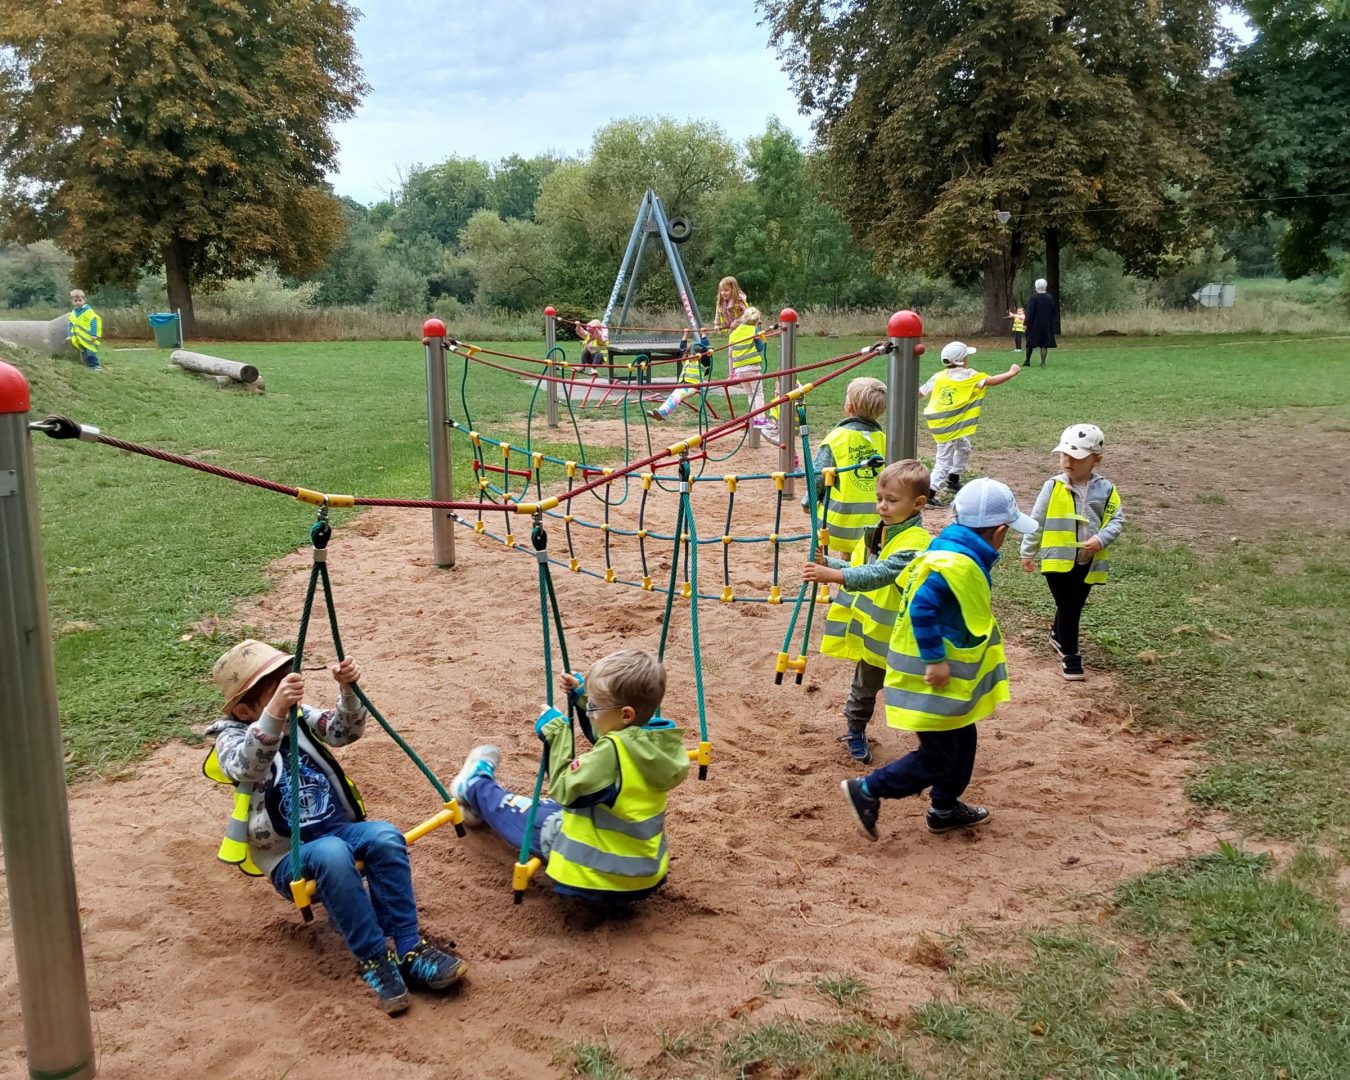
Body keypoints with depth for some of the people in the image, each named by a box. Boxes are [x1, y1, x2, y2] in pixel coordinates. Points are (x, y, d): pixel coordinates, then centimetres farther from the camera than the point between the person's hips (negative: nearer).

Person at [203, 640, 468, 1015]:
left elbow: (345, 731, -5)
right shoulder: (231, 738, -6)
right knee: (331, 854, -38)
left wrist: (348, 689, -25)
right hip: (290, 856, -4)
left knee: (385, 837, -28)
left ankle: (408, 949, -23)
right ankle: (375, 959, -28)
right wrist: (273, 712, -48)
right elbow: (248, 768, -31)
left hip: (339, 828, 4)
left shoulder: (298, 716, 8)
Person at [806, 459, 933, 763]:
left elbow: (882, 573, -38)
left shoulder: (916, 542, -23)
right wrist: (828, 564, -5)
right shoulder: (875, 533, 4)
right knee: (864, 686, 22)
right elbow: (857, 569, 14)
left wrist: (835, 574, -48)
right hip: (873, 630, 7)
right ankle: (855, 730, 43)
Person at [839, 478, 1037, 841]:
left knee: (961, 741, 22)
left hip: (949, 678, 10)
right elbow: (922, 608, -31)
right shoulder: (959, 564, -25)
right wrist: (935, 659, -24)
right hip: (934, 679, -10)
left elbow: (909, 583, 14)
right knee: (937, 758, 1)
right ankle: (867, 791, 8)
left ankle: (945, 810, 38)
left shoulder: (948, 550, 5)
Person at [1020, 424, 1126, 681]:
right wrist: (1028, 552, 2)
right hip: (1058, 559, -3)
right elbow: (1036, 521, -2)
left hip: (1089, 561, 3)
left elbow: (1117, 520, 0)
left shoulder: (1105, 490, -3)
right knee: (1068, 608, 0)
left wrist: (1102, 539, -18)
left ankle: (1058, 636, 45)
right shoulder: (1053, 487, -8)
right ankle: (1069, 656, 14)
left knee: (1074, 607, 17)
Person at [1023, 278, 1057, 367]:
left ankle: (1027, 361, 16)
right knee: (1044, 344, 5)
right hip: (1047, 325, 3)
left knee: (1030, 343, 11)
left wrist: (1026, 323, -10)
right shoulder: (1050, 298, 0)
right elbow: (1054, 312, 7)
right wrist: (1052, 322, 17)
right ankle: (1043, 362, -1)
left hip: (1035, 324, -3)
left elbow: (1030, 312, -14)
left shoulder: (1033, 298, -14)